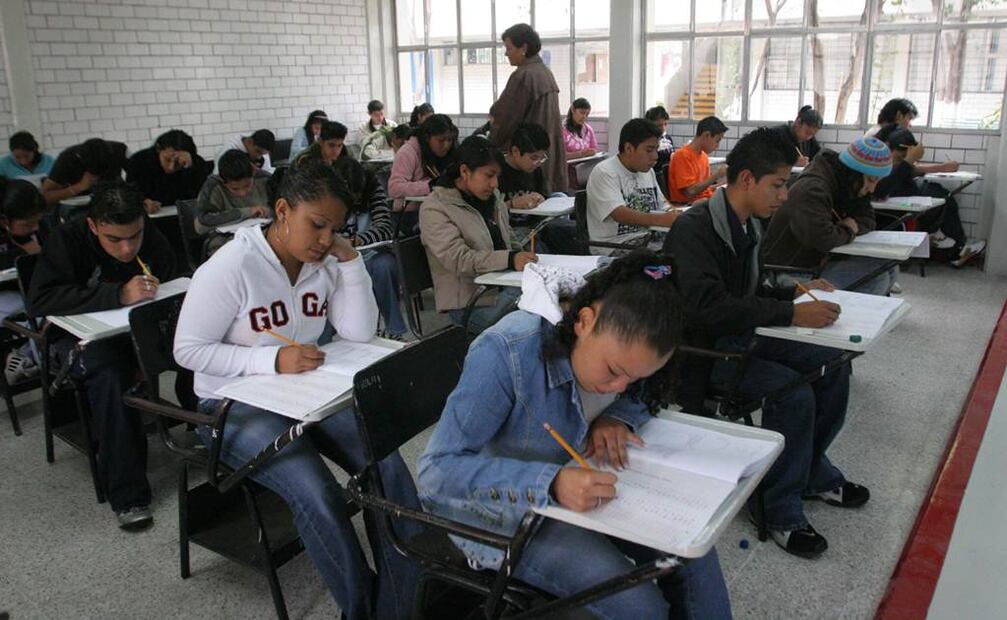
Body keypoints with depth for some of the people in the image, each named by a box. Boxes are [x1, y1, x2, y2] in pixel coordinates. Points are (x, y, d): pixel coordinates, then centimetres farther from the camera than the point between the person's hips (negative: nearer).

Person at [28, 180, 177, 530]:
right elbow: (39, 300, -30)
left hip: (138, 330, 3)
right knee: (110, 373, -37)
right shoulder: (68, 240, -17)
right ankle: (127, 495, -30)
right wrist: (118, 294, -40)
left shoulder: (155, 242, -8)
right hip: (81, 334, -3)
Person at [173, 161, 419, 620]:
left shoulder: (325, 262, -1)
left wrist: (350, 261, -13)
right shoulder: (231, 267, -16)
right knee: (317, 495, -27)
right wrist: (272, 360, -26)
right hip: (237, 404, -5)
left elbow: (360, 333, -3)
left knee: (388, 465, -17)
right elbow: (188, 350, -15)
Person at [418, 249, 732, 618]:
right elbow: (437, 469, -32)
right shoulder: (505, 353, -32)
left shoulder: (614, 347, -13)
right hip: (506, 510, -6)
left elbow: (645, 397, 9)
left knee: (695, 553, -3)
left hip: (577, 487, 6)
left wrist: (616, 418, -16)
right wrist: (550, 484, -43)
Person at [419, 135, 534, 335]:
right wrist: (510, 260, -30)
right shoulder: (434, 209, -8)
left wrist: (521, 255, 4)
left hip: (503, 287, 7)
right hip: (468, 303, -7)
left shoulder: (492, 197, 16)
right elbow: (458, 260, -20)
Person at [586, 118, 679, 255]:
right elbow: (620, 214, -24)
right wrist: (663, 219, -36)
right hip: (613, 245, -7)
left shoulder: (648, 171, 15)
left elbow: (661, 208, 18)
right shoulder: (604, 173, -11)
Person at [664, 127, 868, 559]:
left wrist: (797, 292, 2)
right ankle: (777, 507, -5)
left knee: (833, 362, -1)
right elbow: (707, 306, -32)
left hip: (741, 336, 9)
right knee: (794, 393, -25)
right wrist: (792, 314, -31)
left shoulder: (748, 226, 9)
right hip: (701, 349, -9)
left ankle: (812, 472, 18)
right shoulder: (695, 229, -20)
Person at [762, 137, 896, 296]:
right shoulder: (811, 189, -24)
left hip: (820, 261, 10)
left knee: (887, 267, 0)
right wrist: (848, 230, -16)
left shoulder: (846, 188, 8)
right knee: (877, 277, -19)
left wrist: (853, 225, -9)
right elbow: (821, 238, -37)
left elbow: (868, 221, 14)